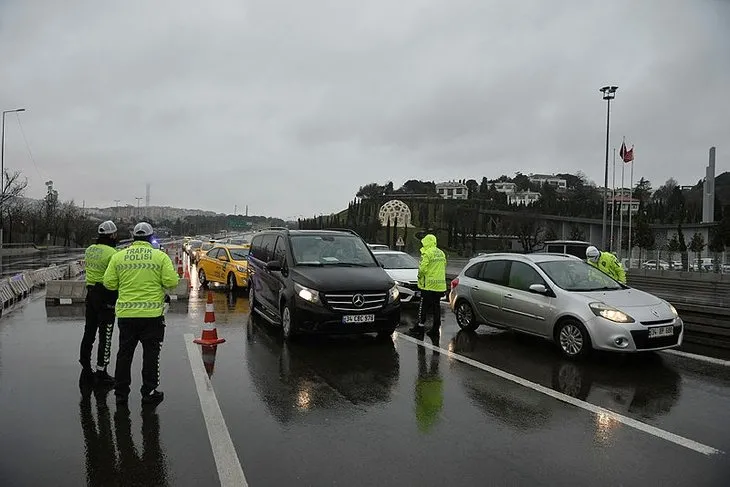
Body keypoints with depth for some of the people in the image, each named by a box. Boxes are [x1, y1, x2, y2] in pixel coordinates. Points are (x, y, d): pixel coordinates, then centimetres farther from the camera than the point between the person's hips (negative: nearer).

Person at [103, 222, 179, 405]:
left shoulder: (118, 256, 3)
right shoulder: (160, 256, -5)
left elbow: (109, 283, 2)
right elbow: (171, 281, -10)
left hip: (125, 313, 3)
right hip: (152, 313, -2)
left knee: (125, 352, 14)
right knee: (150, 353, 8)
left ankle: (121, 392, 22)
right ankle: (149, 392, 13)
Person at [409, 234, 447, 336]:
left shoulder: (427, 253, -13)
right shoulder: (441, 253, 12)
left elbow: (423, 268, -17)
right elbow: (444, 267, 15)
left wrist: (420, 275, 2)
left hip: (428, 285, -7)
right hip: (440, 285, 7)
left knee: (424, 306, 2)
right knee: (436, 306, 9)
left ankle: (420, 325, 7)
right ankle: (436, 328, 11)